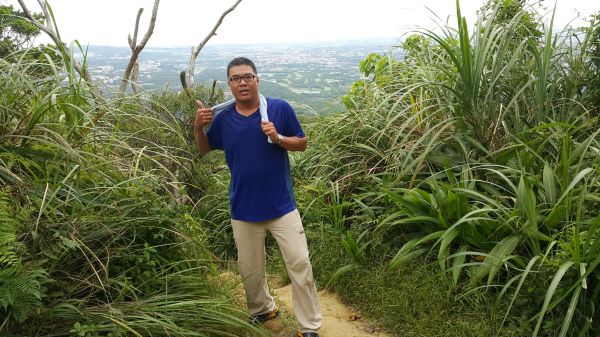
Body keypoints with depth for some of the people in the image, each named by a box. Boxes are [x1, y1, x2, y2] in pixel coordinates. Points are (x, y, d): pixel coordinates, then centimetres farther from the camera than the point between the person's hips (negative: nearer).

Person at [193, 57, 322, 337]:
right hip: (243, 208, 3)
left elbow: (302, 144, 0)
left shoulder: (280, 108, -8)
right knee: (249, 269, 16)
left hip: (281, 205, -2)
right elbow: (205, 148, 14)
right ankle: (262, 310, 43)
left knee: (300, 264, -2)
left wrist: (278, 138, -19)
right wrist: (198, 127, -7)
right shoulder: (223, 118, -1)